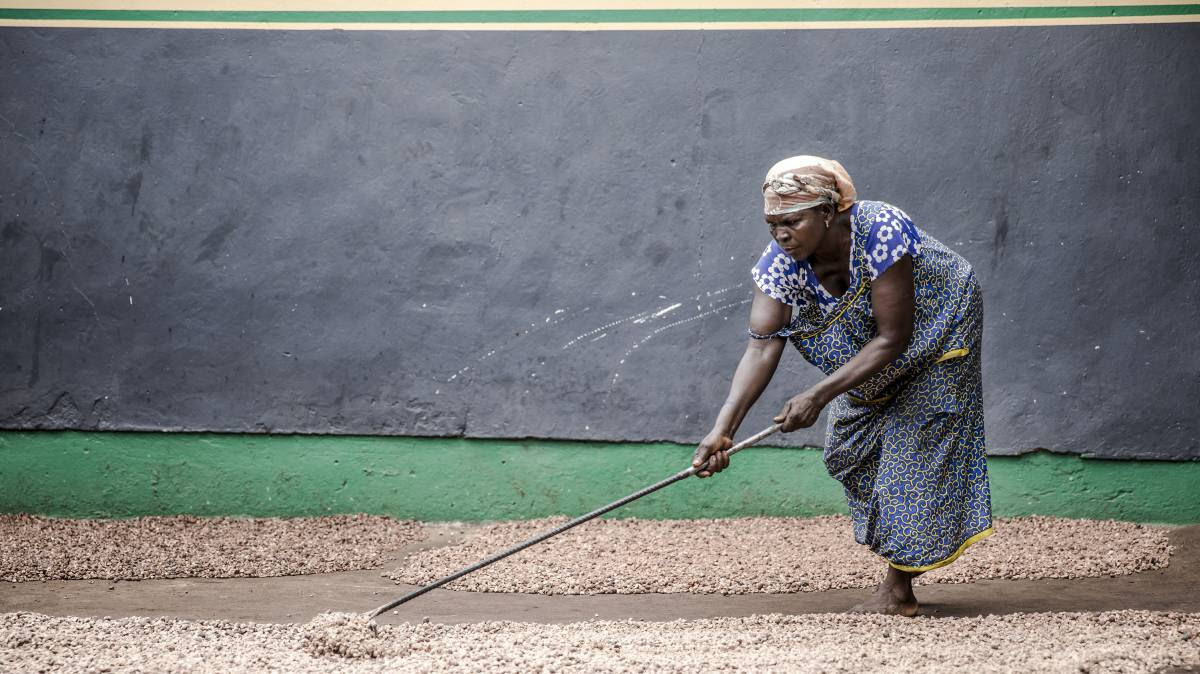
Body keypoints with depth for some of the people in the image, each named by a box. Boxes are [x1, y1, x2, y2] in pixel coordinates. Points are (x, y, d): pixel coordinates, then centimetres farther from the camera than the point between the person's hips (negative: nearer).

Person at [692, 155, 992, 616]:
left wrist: (819, 396, -41)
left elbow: (893, 340, -37)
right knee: (849, 452, 7)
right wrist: (723, 427, -43)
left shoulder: (882, 233, -39)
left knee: (914, 448, -10)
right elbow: (762, 348, -30)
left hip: (935, 331, -6)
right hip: (864, 350, 6)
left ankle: (898, 589, -4)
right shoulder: (780, 262, -24)